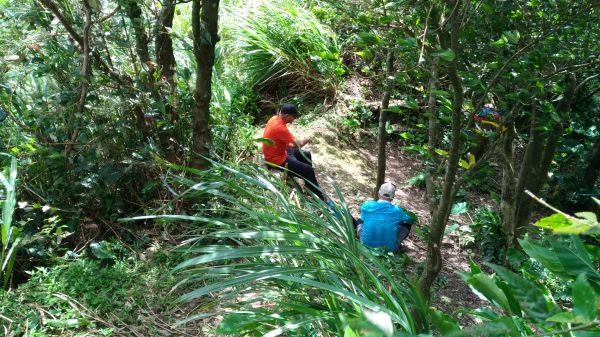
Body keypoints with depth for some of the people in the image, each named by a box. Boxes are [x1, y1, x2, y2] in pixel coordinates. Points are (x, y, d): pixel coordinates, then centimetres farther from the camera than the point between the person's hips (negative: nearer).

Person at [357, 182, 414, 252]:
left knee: (360, 221, 26)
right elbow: (411, 219, 11)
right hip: (388, 249, -2)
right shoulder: (396, 210, -10)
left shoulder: (366, 206, -9)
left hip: (367, 246, 2)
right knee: (407, 225, 14)